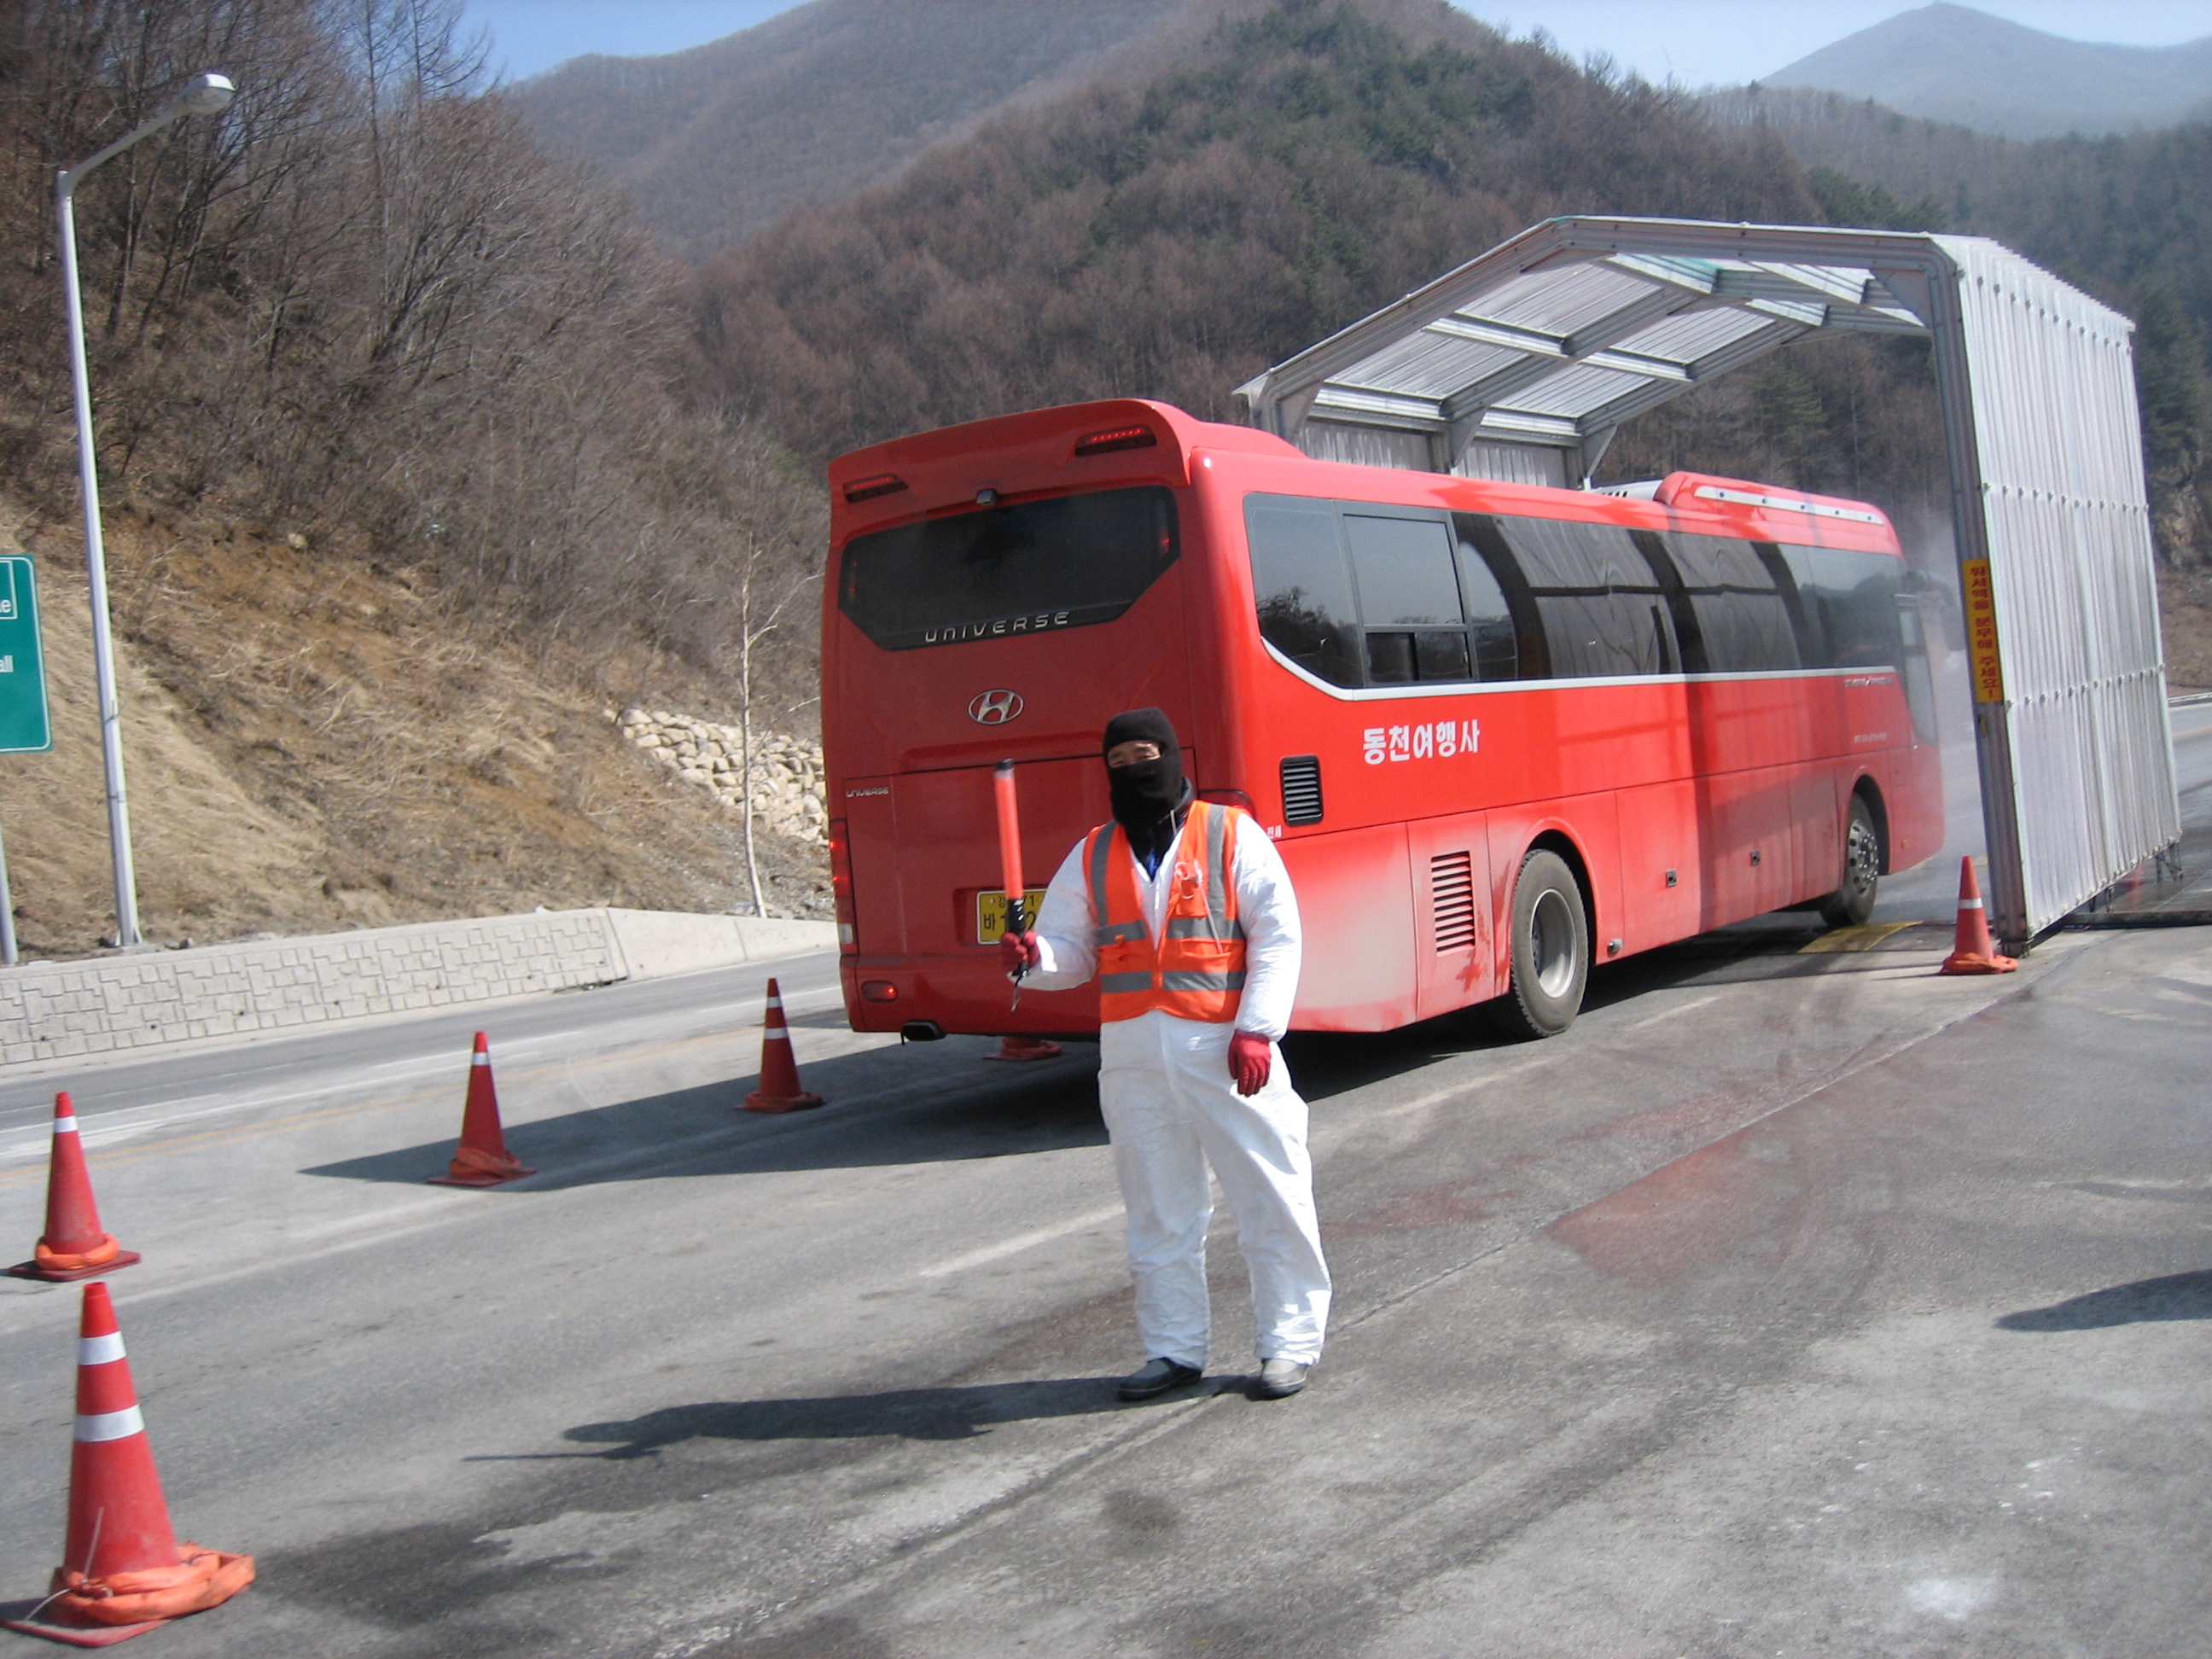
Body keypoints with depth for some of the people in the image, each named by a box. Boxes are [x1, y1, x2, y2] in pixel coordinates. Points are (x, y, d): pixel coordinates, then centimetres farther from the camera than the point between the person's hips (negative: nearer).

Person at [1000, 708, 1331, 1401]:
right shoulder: (1092, 856, 13)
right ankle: (1175, 1349, 25)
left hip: (1224, 1050, -4)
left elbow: (1278, 938, -3)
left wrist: (1256, 1029, -14)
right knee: (1158, 1212, 12)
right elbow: (1072, 951, 12)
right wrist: (1034, 957, -12)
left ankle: (1290, 1343, 15)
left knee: (1272, 1198, 1)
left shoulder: (1232, 835, 1)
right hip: (1132, 1055, 4)